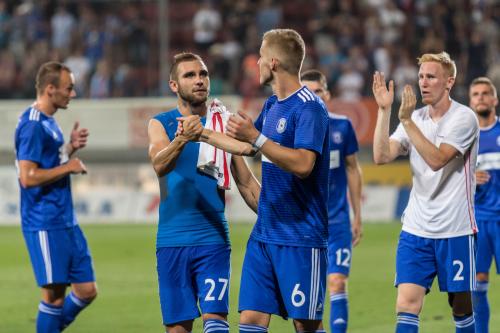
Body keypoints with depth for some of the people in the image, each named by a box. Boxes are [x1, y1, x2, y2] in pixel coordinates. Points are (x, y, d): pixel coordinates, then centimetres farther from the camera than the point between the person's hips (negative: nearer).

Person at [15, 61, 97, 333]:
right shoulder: (33, 125, -15)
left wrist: (71, 148, 11)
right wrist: (68, 167, -15)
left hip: (66, 222, 10)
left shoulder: (48, 122, 15)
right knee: (54, 295, -6)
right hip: (45, 225, -10)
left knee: (87, 290, 8)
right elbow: (28, 177, -23)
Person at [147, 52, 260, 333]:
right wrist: (181, 140, -40)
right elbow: (159, 164, -20)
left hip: (214, 239, 0)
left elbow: (246, 183, 12)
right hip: (172, 241, 0)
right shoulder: (161, 124, 2)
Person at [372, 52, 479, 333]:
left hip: (455, 230, -4)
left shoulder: (464, 118, -9)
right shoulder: (416, 118, 7)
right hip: (416, 228, 4)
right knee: (407, 304, -8)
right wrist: (384, 110, -11)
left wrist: (407, 121, -25)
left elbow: (437, 159, -22)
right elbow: (382, 156, -5)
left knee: (461, 306, 6)